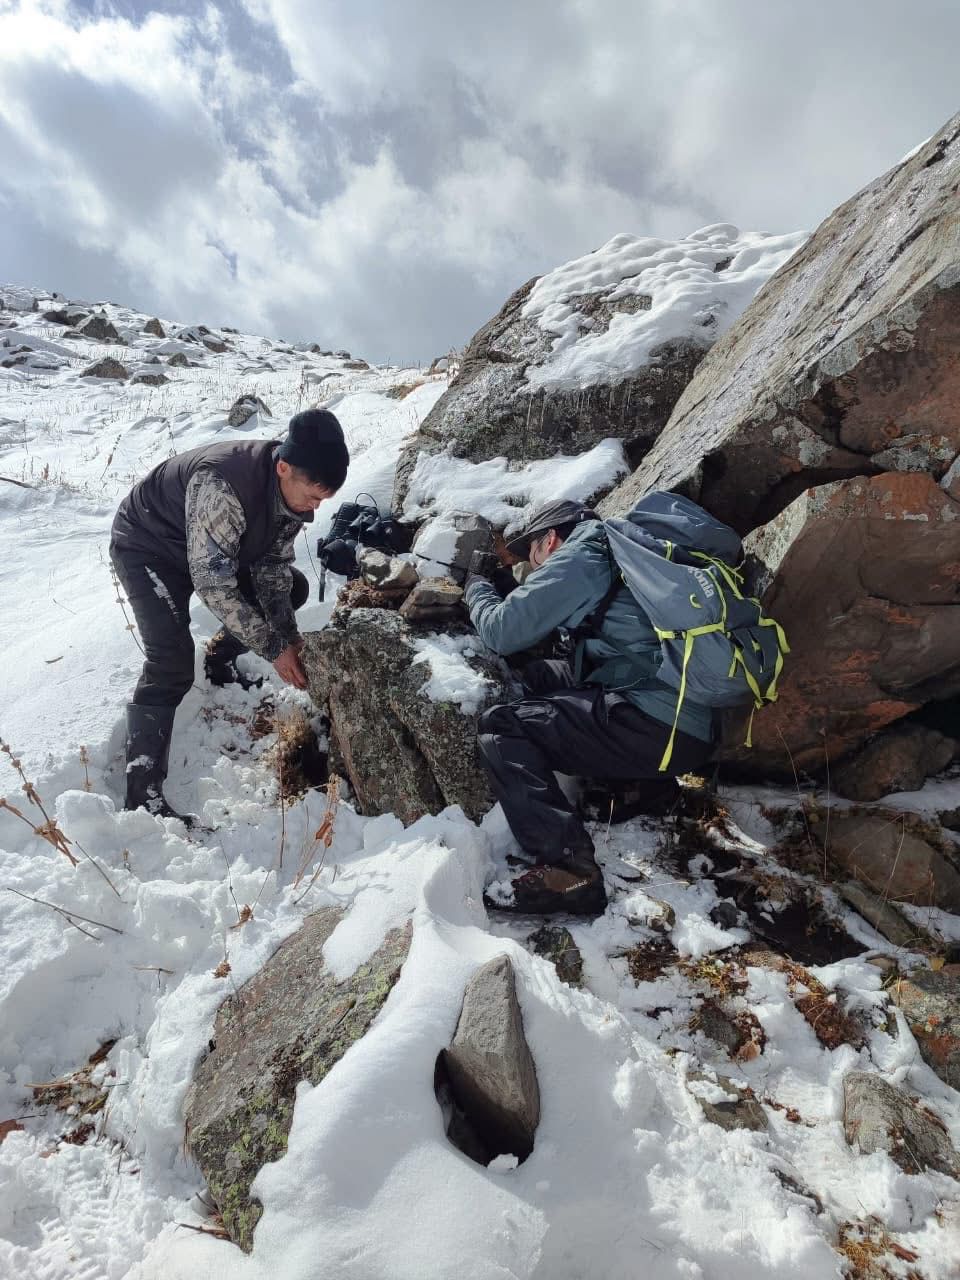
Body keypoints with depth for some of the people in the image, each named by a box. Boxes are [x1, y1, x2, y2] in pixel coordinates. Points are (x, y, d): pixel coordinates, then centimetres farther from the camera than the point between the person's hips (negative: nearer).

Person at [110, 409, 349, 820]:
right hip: (147, 547, -7)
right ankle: (142, 794, -13)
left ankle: (220, 659, 26)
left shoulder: (294, 486, -17)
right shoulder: (220, 486, -41)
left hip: (214, 549, 7)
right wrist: (273, 649, -32)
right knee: (172, 663, -21)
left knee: (293, 588, 8)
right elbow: (214, 585, -36)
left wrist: (289, 635, -17)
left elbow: (273, 566, -7)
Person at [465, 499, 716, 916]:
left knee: (499, 727, -7)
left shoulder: (578, 556, -2)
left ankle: (568, 870, -20)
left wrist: (476, 586, 15)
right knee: (542, 674, 21)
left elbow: (501, 632, -5)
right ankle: (641, 783, 13)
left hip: (655, 727, -9)